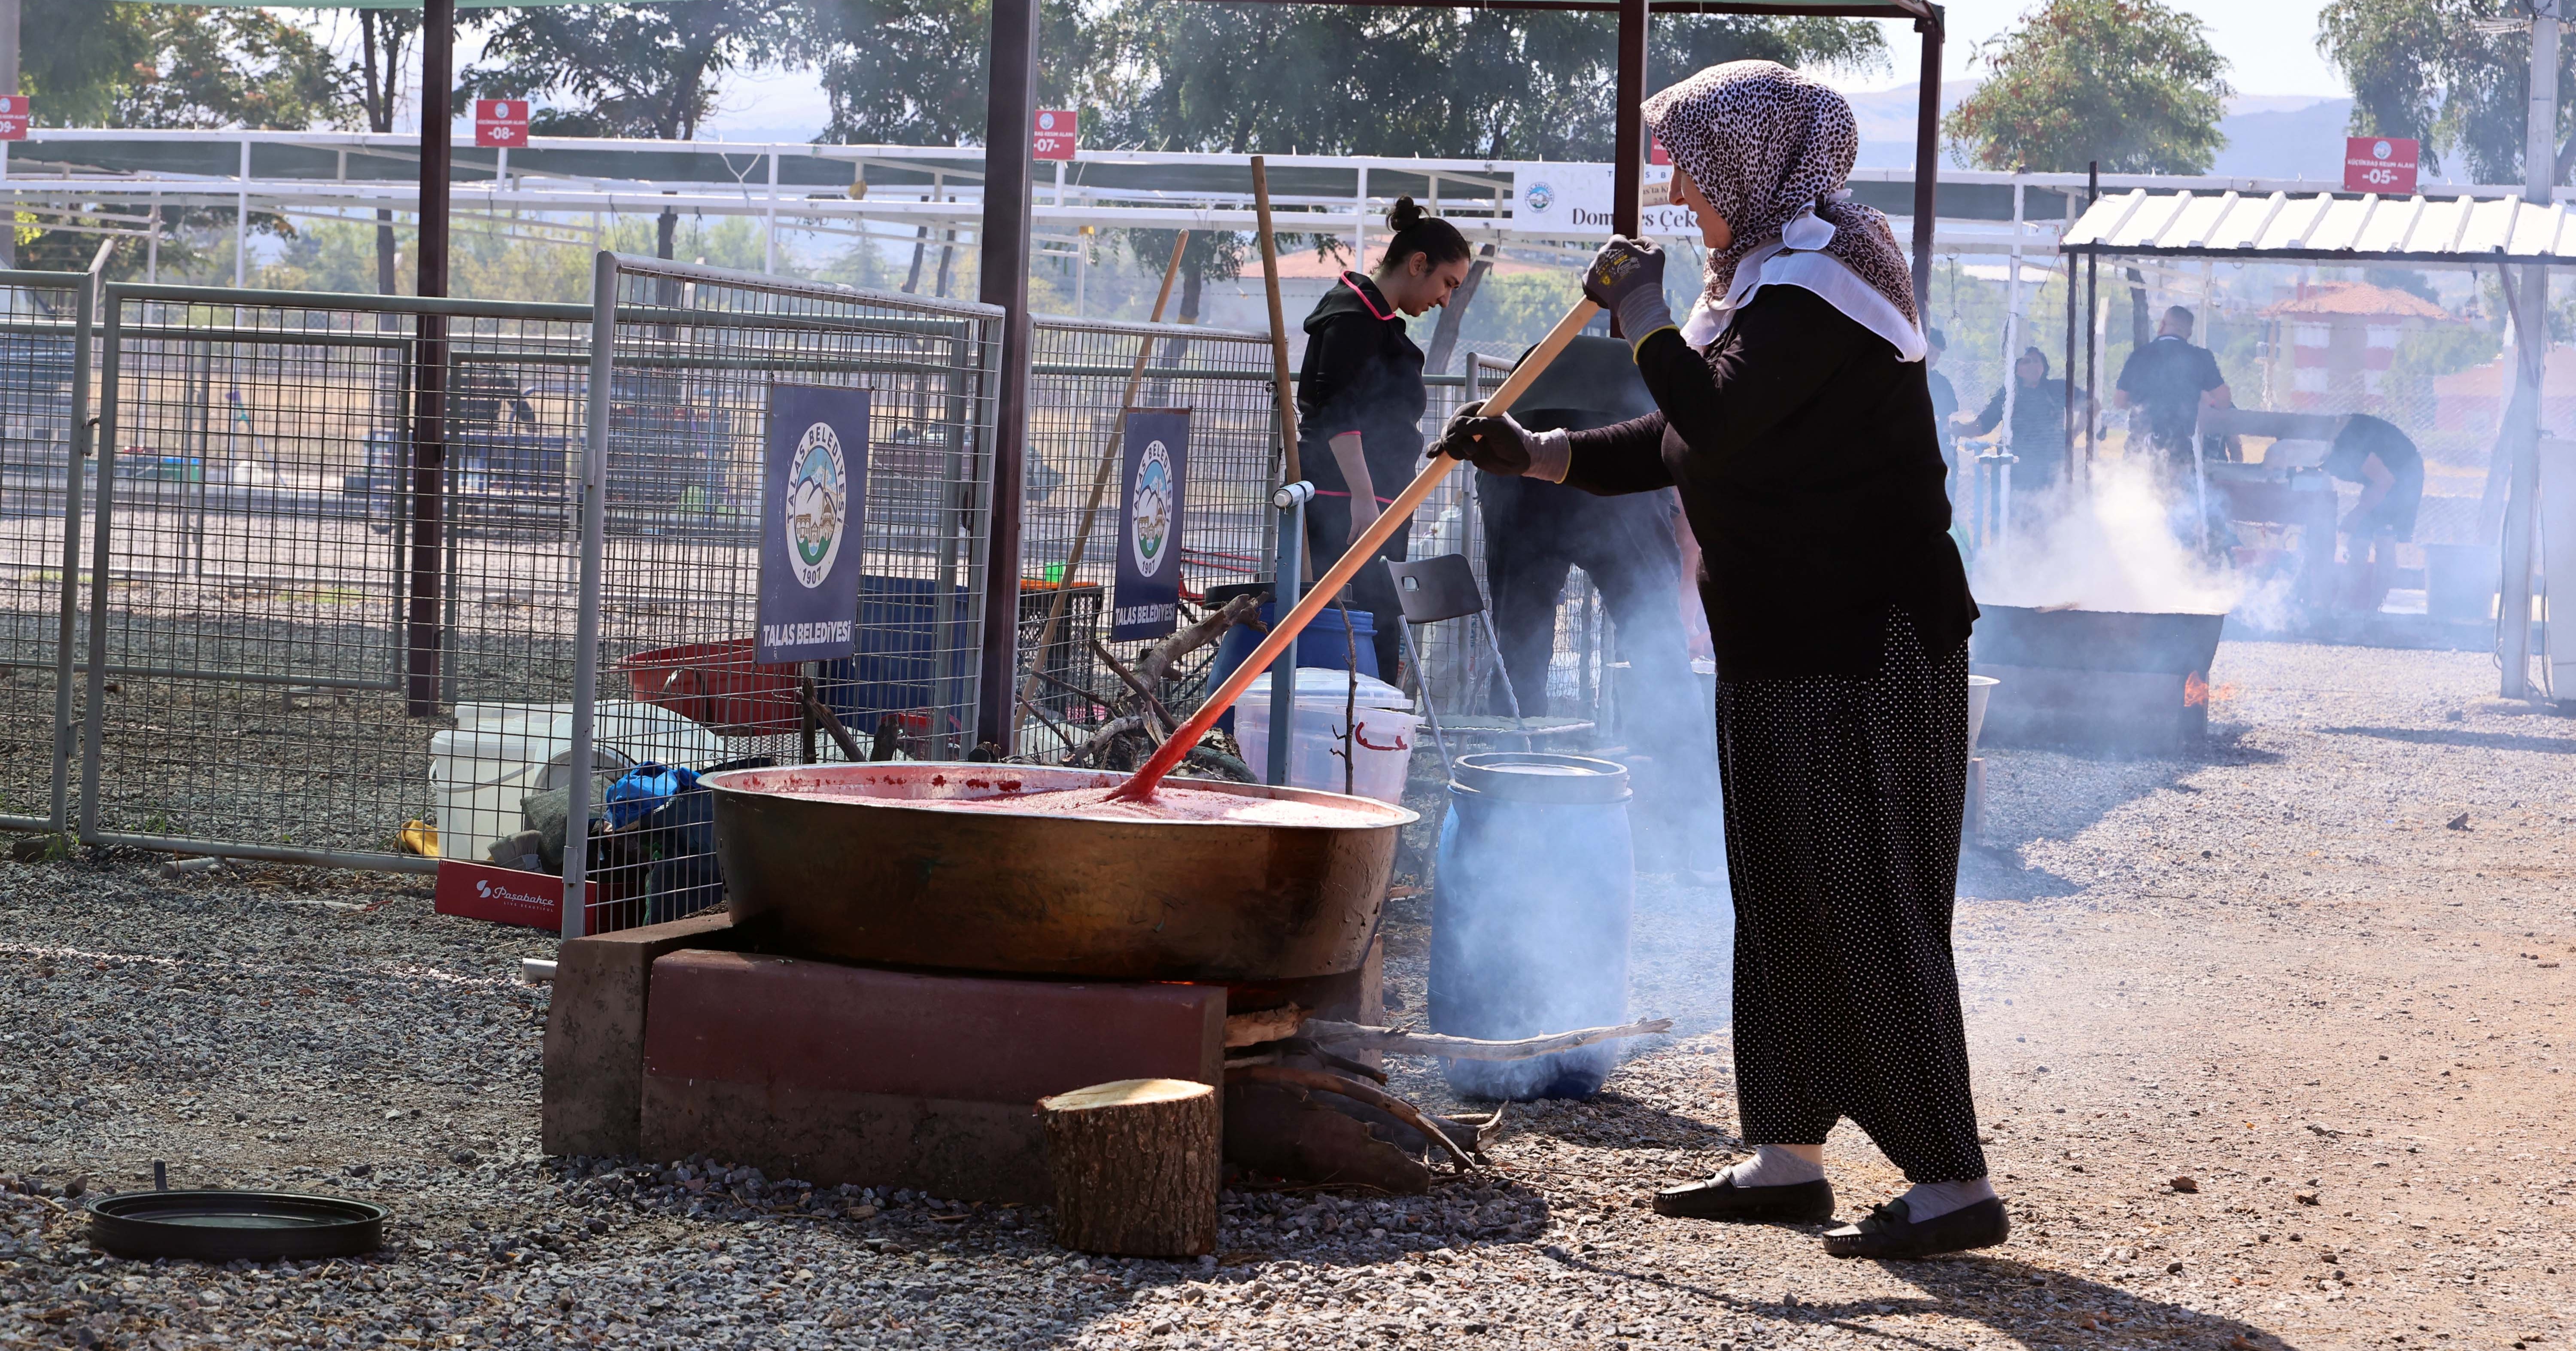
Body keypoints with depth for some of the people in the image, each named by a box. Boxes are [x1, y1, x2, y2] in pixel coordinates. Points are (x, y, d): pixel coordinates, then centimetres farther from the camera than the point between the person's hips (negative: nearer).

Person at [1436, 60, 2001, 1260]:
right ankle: (1786, 1157, 21)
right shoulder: (1772, 277, 16)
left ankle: (1955, 1182, -5)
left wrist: (1642, 316, -12)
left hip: (1862, 651, -11)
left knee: (1867, 909, -9)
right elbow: (1685, 443, 19)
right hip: (1789, 646, 11)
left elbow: (1713, 425, -26)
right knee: (1782, 902, 14)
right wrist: (1532, 453, 12)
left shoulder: (1816, 279, -16)